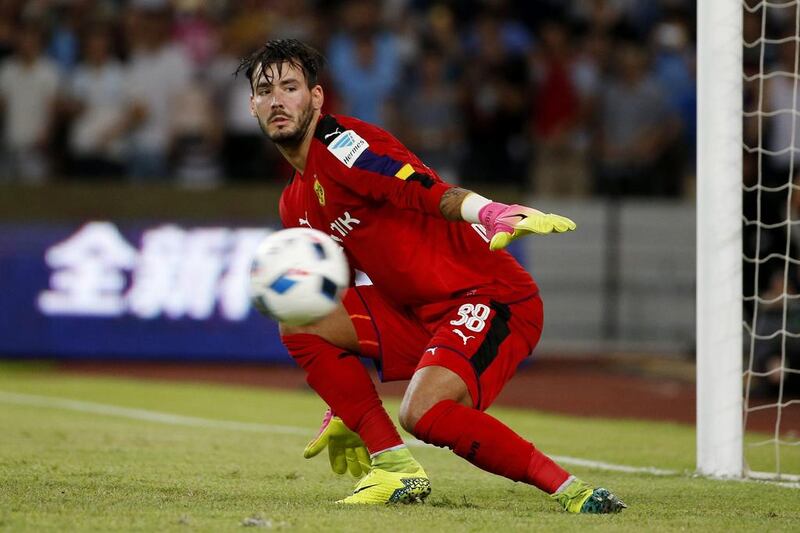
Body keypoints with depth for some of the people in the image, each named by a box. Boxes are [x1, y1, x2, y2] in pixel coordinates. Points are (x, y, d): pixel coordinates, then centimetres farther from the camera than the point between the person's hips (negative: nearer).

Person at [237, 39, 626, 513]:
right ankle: (395, 468, -2)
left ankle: (571, 490, -19)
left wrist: (495, 215, -46)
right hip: (420, 314, 9)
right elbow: (342, 306, 24)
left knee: (423, 413, -29)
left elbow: (433, 191, -26)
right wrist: (344, 410, 22)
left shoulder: (340, 143, -10)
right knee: (300, 323, 0)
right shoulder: (295, 207, 16)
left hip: (492, 297, -9)